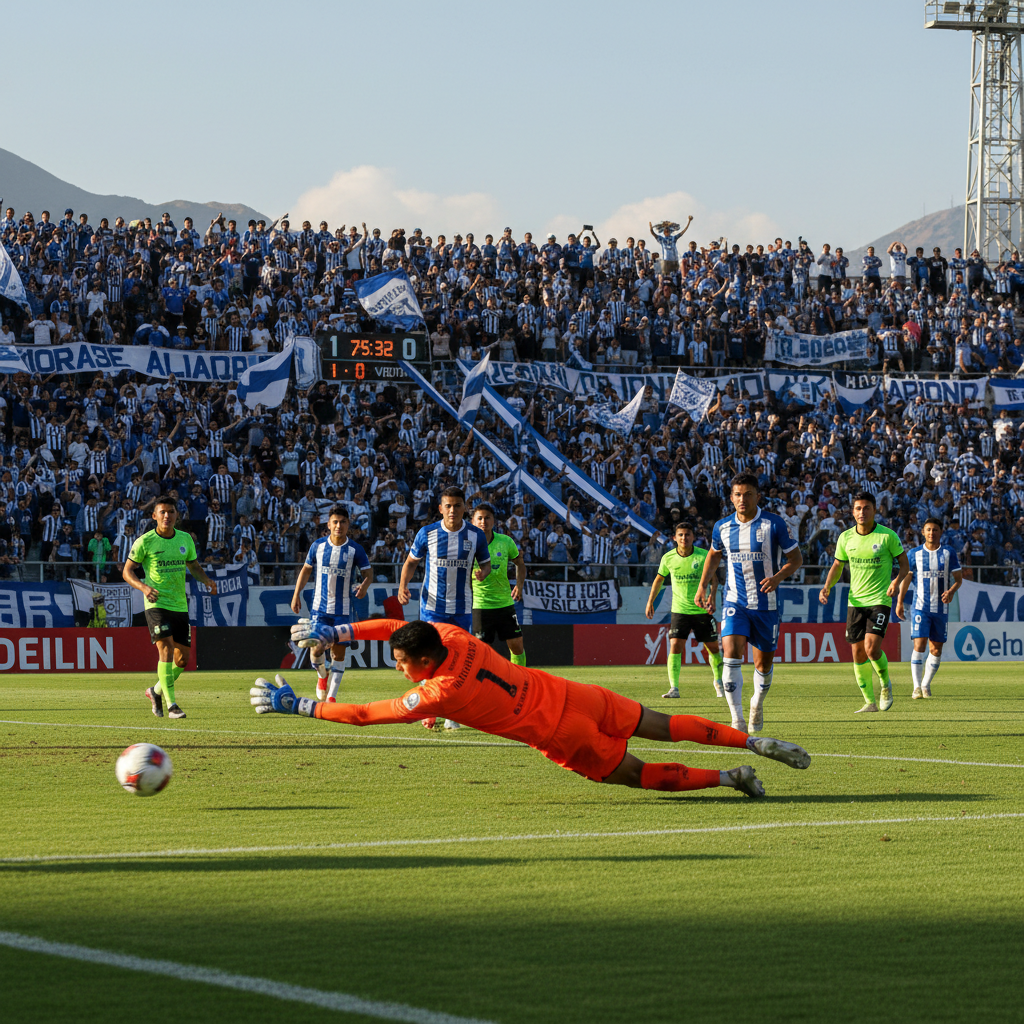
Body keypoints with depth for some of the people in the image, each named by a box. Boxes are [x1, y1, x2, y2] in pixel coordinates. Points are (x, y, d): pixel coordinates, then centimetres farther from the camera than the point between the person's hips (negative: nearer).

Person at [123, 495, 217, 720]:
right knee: (166, 649, -19)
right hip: (156, 603, -5)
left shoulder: (185, 539, 7)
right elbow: (127, 572, -3)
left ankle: (156, 691, 31)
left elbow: (194, 566, 20)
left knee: (182, 658, 6)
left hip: (180, 605, 5)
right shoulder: (145, 541, -7)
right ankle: (171, 705, -17)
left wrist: (206, 580, -1)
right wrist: (143, 587, -22)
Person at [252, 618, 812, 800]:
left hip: (561, 736, -6)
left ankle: (728, 778, 9)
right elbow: (392, 624, 10)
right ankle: (755, 742, 16)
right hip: (568, 692, 6)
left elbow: (366, 714, -19)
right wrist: (333, 632, 5)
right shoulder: (450, 636, -5)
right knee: (661, 726, 14)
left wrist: (298, 705, -16)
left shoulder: (441, 694, -22)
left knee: (639, 775, 11)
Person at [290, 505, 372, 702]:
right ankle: (322, 676, 23)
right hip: (320, 606, 0)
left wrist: (365, 585, -22)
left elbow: (368, 572, 0)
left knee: (339, 651, -1)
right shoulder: (318, 546, 0)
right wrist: (296, 594, 8)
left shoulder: (355, 549, -4)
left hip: (343, 609, 0)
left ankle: (331, 696, 8)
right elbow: (306, 569, 13)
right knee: (316, 650, -10)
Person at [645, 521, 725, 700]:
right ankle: (674, 688, -13)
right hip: (679, 610, 1)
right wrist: (650, 601, 14)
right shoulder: (668, 558, -2)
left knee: (713, 648, 7)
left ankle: (718, 682, 31)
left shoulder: (703, 556, -9)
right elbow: (659, 579, 14)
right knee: (675, 645, -15)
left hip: (702, 610, -1)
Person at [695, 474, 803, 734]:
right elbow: (714, 554, 21)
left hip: (766, 603, -1)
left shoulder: (774, 524, -9)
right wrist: (703, 586, 12)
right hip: (735, 602, 1)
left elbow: (796, 558, -3)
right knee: (731, 654, -20)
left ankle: (758, 703, 41)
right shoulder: (722, 527, 1)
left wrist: (778, 577, -21)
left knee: (764, 663, 9)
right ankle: (737, 720, -22)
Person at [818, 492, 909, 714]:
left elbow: (904, 562, 2)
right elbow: (837, 565, 15)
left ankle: (885, 683, 10)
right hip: (855, 602, 4)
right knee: (858, 653, 2)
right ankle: (870, 702, 15)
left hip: (880, 600, -4)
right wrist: (827, 586, -2)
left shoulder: (887, 536, -7)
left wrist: (897, 580, -18)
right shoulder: (845, 537, 3)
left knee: (872, 648, -19)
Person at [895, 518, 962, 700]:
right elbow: (906, 578, 10)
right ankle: (917, 687, -16)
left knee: (936, 649, 5)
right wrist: (899, 602, 5)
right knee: (919, 645, -15)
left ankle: (926, 684, 21)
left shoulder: (949, 553, 4)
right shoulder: (914, 554, 3)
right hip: (921, 607, -2)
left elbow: (958, 578, 4)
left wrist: (951, 591, -17)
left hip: (941, 608, 2)